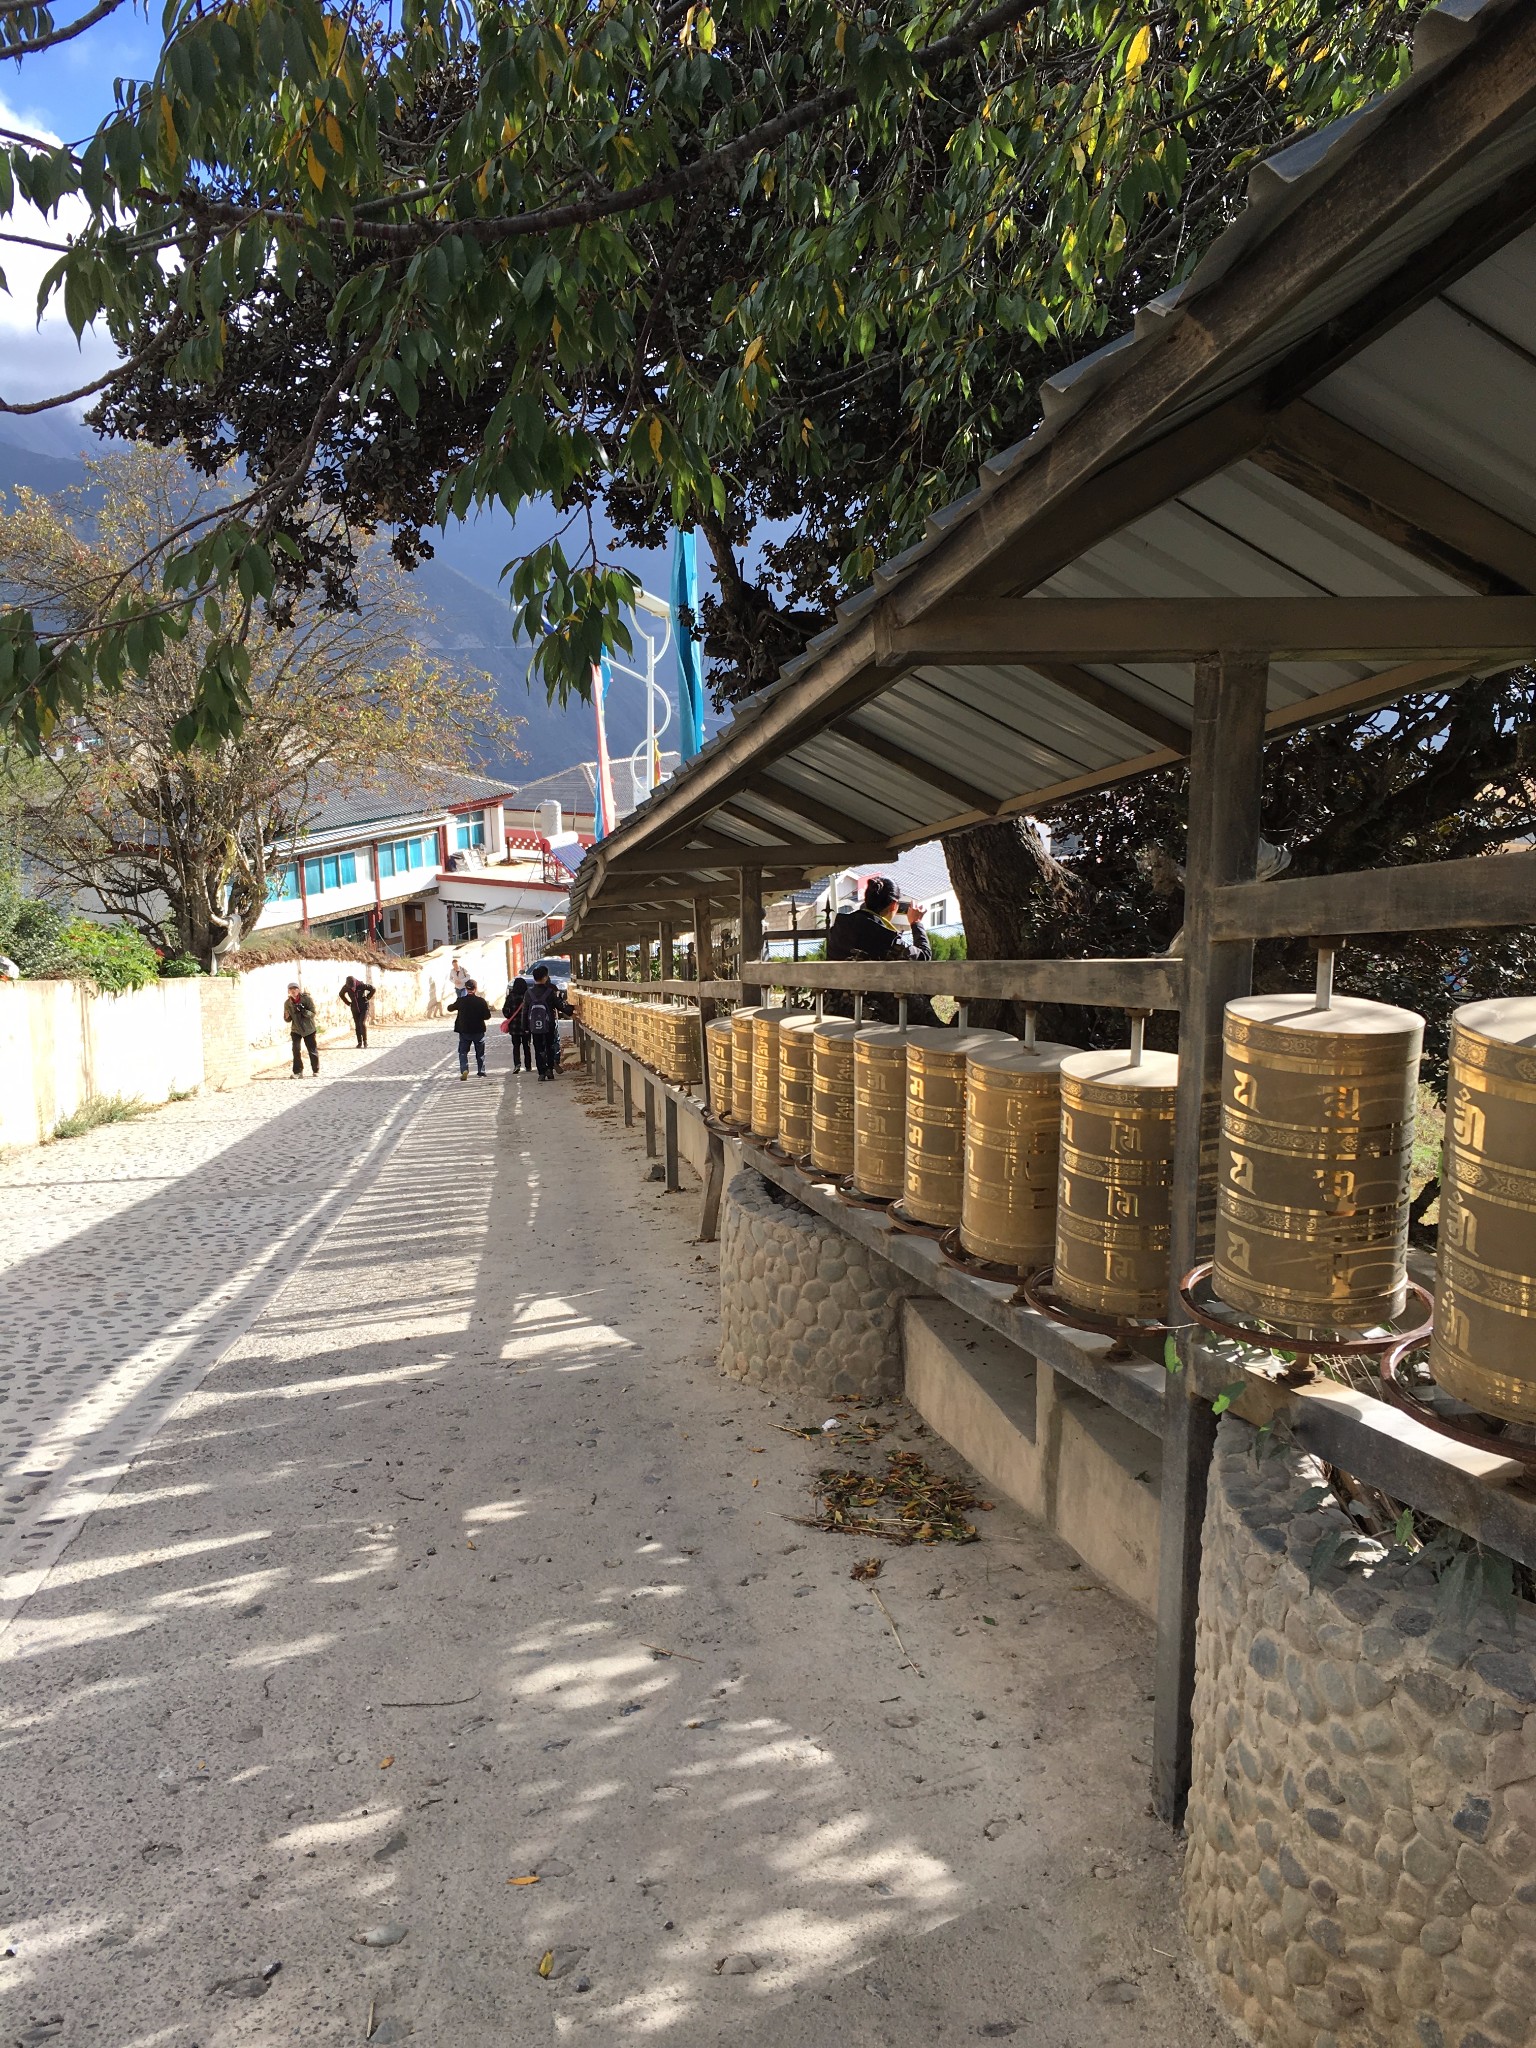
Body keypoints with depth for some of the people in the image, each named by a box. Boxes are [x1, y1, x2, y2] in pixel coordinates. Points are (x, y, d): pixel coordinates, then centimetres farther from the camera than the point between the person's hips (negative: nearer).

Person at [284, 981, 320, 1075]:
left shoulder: (307, 999, -12)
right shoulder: (287, 1003, -3)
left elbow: (313, 1013, -15)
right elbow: (287, 1020, 4)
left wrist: (304, 1011, -32)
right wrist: (287, 1017, -20)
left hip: (309, 1029, -2)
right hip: (296, 1030, 2)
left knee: (313, 1050, 5)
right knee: (296, 1050, -10)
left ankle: (316, 1070, 21)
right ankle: (297, 1071, -1)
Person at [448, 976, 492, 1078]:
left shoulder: (461, 1001, -8)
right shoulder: (481, 1001, -11)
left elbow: (450, 1008, 10)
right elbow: (487, 1016, -7)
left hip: (464, 1031, 0)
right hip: (478, 1031, 0)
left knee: (463, 1052, 7)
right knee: (480, 1053, 15)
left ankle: (464, 1070, -14)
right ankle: (482, 1073, 18)